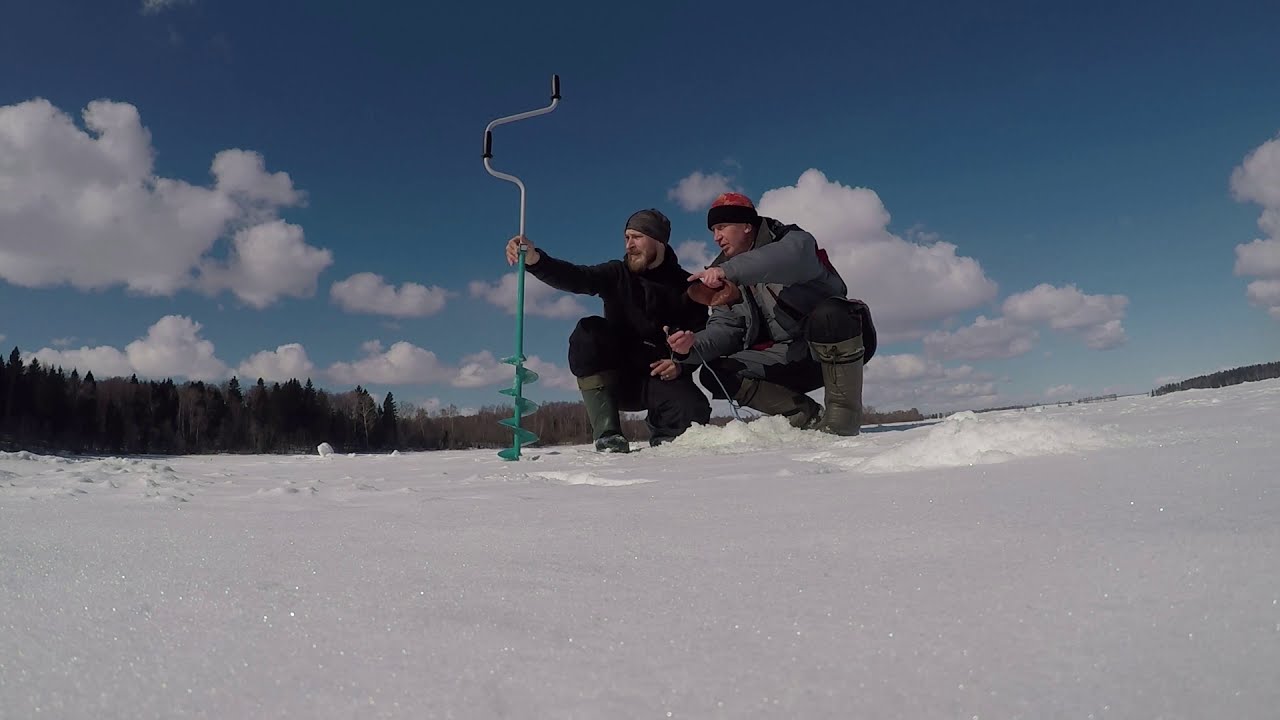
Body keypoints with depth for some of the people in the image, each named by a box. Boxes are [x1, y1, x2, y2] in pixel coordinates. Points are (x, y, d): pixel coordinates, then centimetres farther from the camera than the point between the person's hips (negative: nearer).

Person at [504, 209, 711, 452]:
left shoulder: (686, 286, 1)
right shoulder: (617, 275, 2)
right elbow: (574, 277, -17)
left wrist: (681, 364, -20)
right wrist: (534, 259, -35)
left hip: (661, 376, -1)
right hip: (615, 379, 2)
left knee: (694, 413, -30)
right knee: (589, 332, -26)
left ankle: (661, 433, 9)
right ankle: (607, 434, -25)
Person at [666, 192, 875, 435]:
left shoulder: (792, 240, -8)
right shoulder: (724, 280, 9)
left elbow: (792, 256, -34)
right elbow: (725, 328, -2)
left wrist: (728, 270, -46)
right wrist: (693, 346, -23)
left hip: (841, 345, -5)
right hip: (788, 357, 6)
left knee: (828, 315, -39)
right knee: (716, 374, -12)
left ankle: (845, 413, -21)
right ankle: (812, 420, -13)